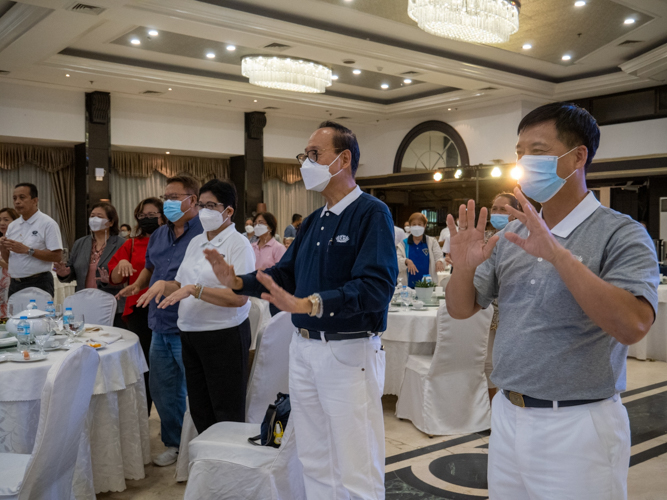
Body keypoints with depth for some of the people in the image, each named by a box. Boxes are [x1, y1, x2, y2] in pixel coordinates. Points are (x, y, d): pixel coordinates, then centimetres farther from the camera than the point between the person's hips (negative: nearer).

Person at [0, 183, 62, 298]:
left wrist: (27, 250, -18)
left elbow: (57, 256, -15)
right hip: (14, 285, 6)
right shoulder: (12, 226, 14)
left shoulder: (48, 224, -6)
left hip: (38, 284, -6)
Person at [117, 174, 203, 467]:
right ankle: (173, 443, 33)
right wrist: (137, 285, 15)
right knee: (162, 389, 16)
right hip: (160, 326, 8)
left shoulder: (204, 233, -13)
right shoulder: (159, 235, 13)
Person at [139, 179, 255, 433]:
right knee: (199, 411, 16)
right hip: (191, 334, 8)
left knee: (227, 416, 1)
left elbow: (239, 297, -21)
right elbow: (182, 285, 18)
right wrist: (163, 284, -3)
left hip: (224, 335, -8)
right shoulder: (196, 242, 13)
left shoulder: (238, 244, -11)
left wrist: (194, 289, -24)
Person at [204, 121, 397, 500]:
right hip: (304, 349, 8)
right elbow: (285, 274, 15)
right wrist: (239, 282, -1)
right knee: (314, 463, 19)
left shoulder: (372, 214, -12)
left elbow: (377, 286, -25)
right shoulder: (313, 222, 14)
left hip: (349, 352, -8)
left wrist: (308, 304, -34)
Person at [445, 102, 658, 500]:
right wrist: (464, 268, -12)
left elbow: (632, 326, -25)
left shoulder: (621, 235, -10)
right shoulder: (512, 236, 6)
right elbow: (461, 310, 8)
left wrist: (558, 254, -30)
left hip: (577, 425, -5)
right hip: (507, 417, 5)